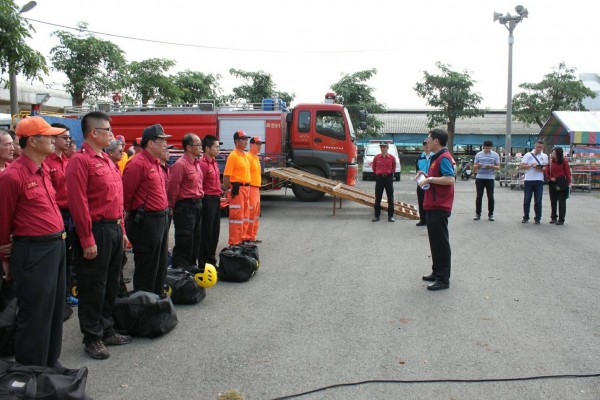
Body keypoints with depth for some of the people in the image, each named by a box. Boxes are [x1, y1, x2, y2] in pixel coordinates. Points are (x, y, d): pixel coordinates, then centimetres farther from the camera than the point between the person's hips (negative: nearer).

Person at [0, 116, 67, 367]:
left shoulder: (42, 170, 11)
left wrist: (58, 241, 17)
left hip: (55, 247, 9)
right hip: (33, 251, -9)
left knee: (54, 309, 18)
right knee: (35, 314, 3)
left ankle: (50, 363, 34)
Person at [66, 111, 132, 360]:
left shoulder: (107, 160, 15)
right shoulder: (80, 161, -13)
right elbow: (78, 203, -18)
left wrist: (121, 230, 17)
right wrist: (87, 241, -20)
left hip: (114, 229, 9)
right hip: (97, 230, -9)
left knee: (111, 284, 16)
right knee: (93, 287, 2)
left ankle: (107, 331, 29)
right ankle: (92, 339, 15)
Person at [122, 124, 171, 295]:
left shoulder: (155, 162, 13)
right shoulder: (138, 163, -18)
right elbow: (125, 192, -19)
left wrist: (164, 213, 16)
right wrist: (129, 213, -6)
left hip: (160, 218, 10)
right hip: (145, 221, -10)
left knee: (160, 264, 19)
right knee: (147, 267, 2)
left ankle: (158, 296, 32)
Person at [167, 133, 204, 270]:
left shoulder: (197, 163, 12)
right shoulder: (180, 164, -16)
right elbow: (173, 188, -16)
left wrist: (200, 199, 16)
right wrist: (172, 206, -10)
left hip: (197, 205, 9)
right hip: (185, 206, -9)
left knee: (195, 239, 16)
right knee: (184, 242, -3)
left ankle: (191, 267, 27)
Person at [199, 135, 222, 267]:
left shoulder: (214, 162, 14)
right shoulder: (203, 163, -15)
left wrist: (219, 195, 16)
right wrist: (203, 198, -17)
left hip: (216, 200, 9)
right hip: (208, 200, -9)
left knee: (215, 231, 14)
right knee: (206, 232, -2)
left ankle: (211, 259, 25)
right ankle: (203, 262, 7)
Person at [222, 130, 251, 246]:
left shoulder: (244, 155, 16)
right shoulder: (233, 156, -12)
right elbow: (226, 175, -16)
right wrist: (226, 191, -18)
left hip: (245, 187, 9)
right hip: (237, 188, -9)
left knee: (244, 215, 14)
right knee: (236, 216, -7)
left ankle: (241, 239, 24)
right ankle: (234, 242, -2)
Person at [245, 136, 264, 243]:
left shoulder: (256, 157, 19)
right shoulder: (248, 156, -11)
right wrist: (248, 188, -23)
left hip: (257, 188, 10)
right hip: (251, 188, -10)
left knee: (256, 214, 13)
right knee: (250, 214, -9)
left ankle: (252, 237, 20)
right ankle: (247, 237, -5)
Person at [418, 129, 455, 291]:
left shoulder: (443, 158, -16)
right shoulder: (437, 157, 15)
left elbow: (450, 179, -28)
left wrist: (430, 179, -21)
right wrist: (427, 177, 9)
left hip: (439, 207, -11)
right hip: (433, 206, 11)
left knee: (440, 242, -5)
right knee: (435, 241, 17)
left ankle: (443, 279, 1)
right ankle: (437, 272, 28)